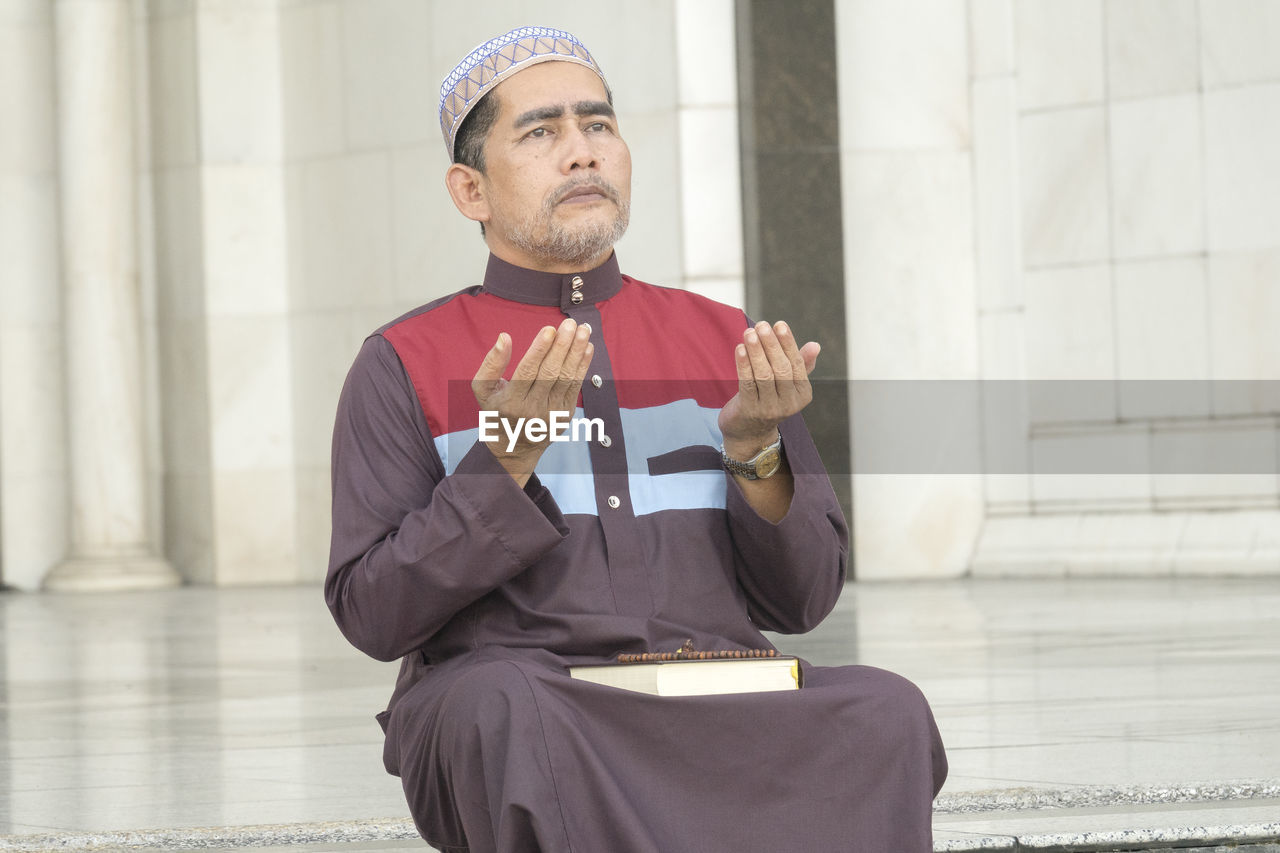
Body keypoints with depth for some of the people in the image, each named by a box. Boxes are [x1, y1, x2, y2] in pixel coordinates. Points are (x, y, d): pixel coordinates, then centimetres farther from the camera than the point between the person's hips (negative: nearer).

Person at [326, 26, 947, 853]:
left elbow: (802, 600, 13)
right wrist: (506, 460, -13)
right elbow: (372, 615, -1)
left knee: (885, 714, -29)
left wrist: (755, 449, -6)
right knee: (509, 706, -39)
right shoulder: (404, 366, 8)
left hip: (716, 707, 3)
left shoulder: (727, 344, 17)